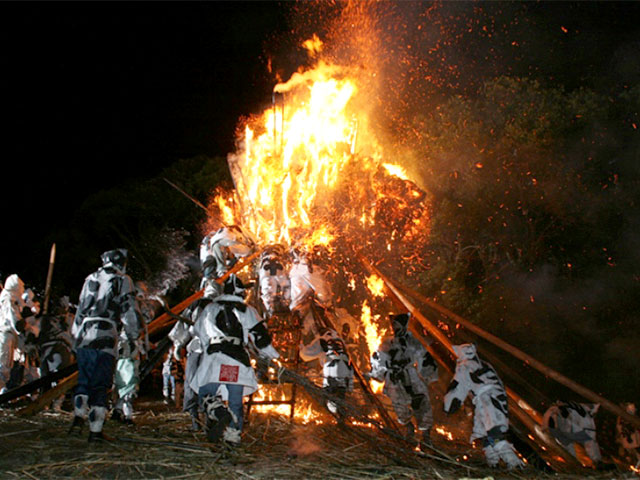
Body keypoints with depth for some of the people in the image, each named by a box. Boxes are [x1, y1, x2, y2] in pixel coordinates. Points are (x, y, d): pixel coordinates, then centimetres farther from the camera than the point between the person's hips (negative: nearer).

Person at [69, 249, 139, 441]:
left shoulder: (90, 279, 17)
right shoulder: (122, 281, 2)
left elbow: (80, 309, 21)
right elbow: (129, 311, 0)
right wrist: (132, 337, 9)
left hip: (83, 336, 5)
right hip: (105, 338, -4)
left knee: (84, 380, 16)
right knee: (100, 384, 0)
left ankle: (78, 414, -3)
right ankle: (95, 429, 0)